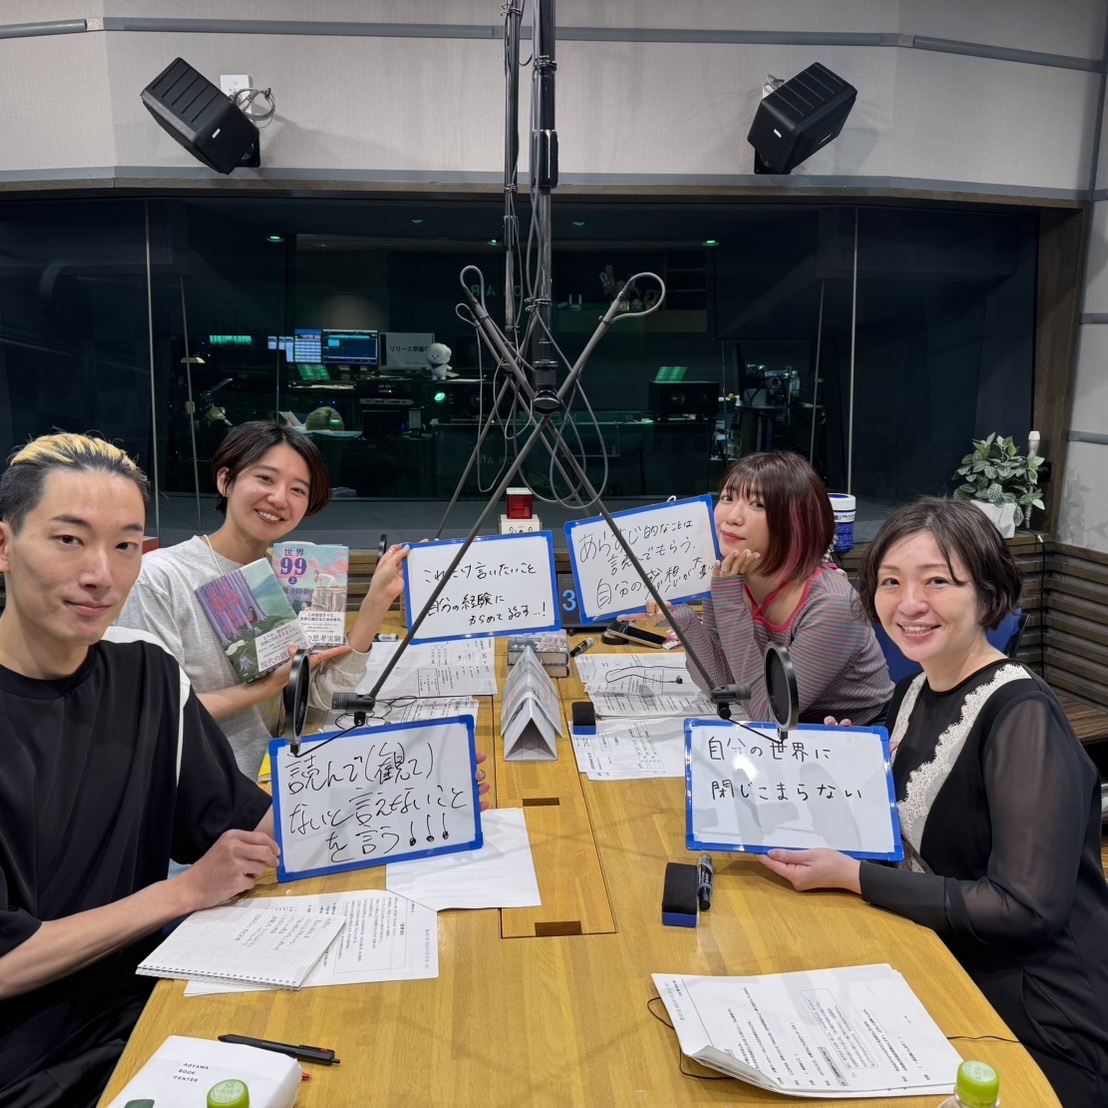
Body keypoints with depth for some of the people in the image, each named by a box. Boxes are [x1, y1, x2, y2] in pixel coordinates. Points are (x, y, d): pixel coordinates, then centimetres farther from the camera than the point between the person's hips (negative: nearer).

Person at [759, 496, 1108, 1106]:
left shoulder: (1022, 715, -22)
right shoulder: (913, 692, 2)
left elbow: (1027, 908, -25)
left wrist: (852, 876, -21)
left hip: (1045, 1032, -6)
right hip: (953, 976, 6)